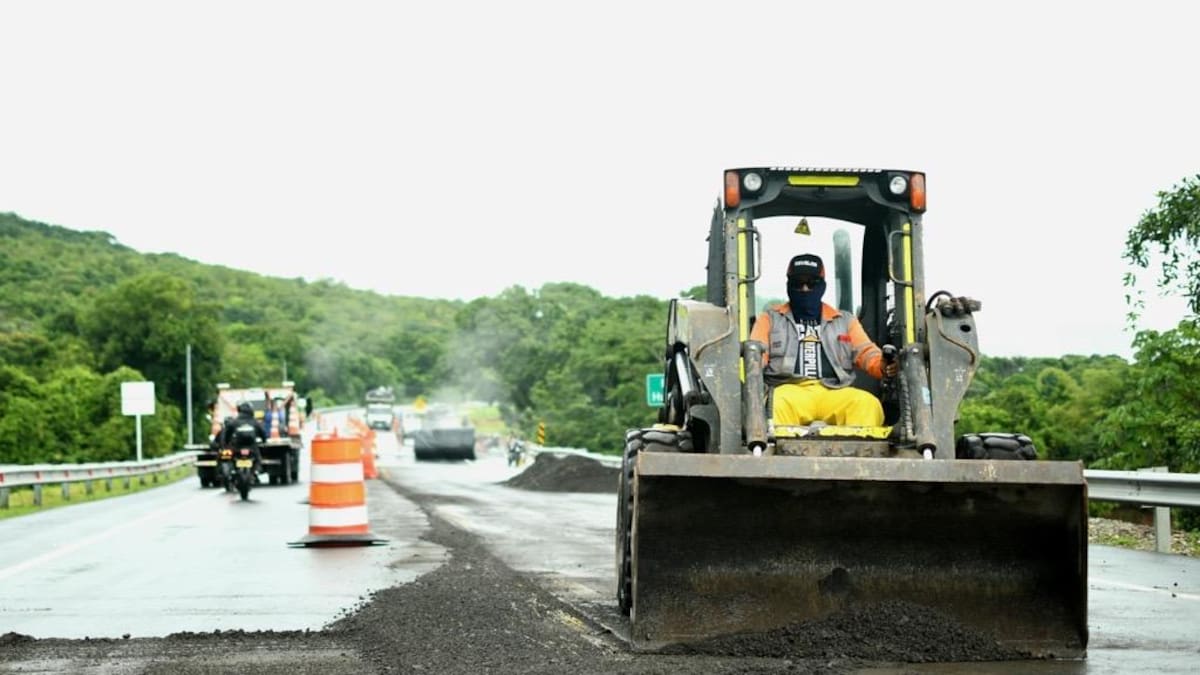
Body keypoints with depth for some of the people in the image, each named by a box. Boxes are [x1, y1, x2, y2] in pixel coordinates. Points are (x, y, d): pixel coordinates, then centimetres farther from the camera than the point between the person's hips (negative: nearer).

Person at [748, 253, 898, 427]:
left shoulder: (845, 320, 28)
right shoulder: (770, 319, 23)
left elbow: (866, 352, 17)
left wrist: (883, 366, -8)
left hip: (835, 393, 2)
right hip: (790, 389, -2)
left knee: (868, 404, -31)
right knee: (777, 403, -39)